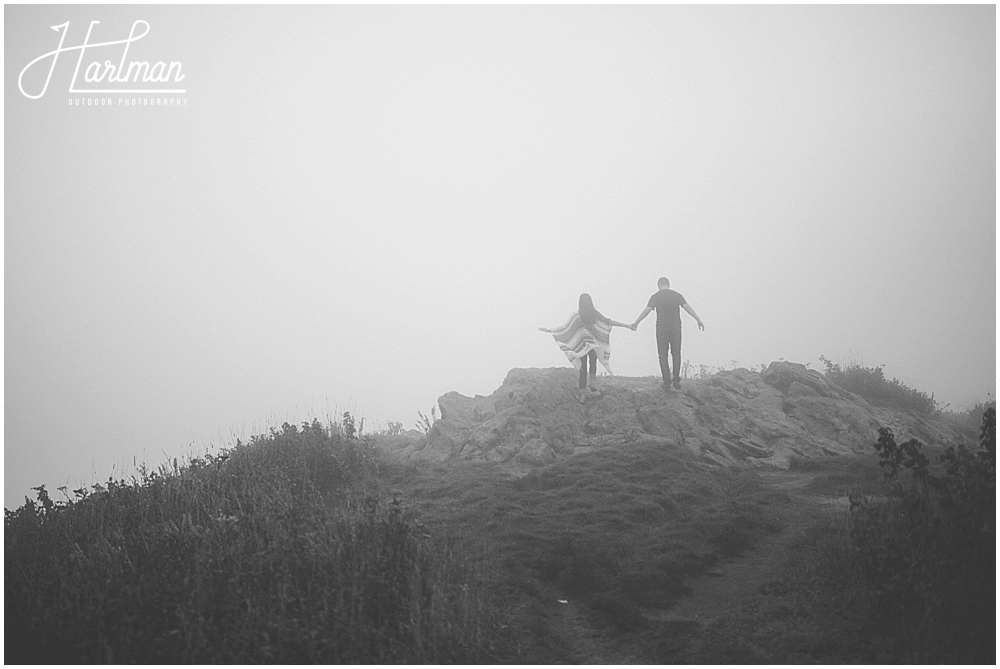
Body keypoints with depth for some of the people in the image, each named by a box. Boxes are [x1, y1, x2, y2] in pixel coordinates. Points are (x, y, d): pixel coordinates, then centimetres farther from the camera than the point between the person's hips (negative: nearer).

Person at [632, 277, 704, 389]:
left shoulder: (655, 296, 0)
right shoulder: (677, 295, 5)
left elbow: (646, 310, -13)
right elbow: (688, 307, -7)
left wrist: (636, 323, -10)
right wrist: (698, 320, -13)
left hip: (661, 329, -1)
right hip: (675, 328, 1)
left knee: (663, 356, 7)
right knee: (676, 354, 14)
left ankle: (666, 381, 1)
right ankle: (676, 379, 4)